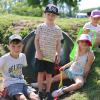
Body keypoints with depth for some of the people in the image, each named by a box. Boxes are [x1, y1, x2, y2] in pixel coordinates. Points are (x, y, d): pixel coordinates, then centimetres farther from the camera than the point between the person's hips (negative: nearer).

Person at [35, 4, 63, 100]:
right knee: (41, 73, 2)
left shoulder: (57, 29, 2)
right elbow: (36, 40, 0)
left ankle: (48, 91, 20)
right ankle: (40, 91, 14)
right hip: (40, 55, -1)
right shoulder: (40, 27, -1)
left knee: (49, 74, 6)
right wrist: (38, 51, -9)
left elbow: (58, 43, 5)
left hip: (51, 56, 1)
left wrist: (58, 55, 1)